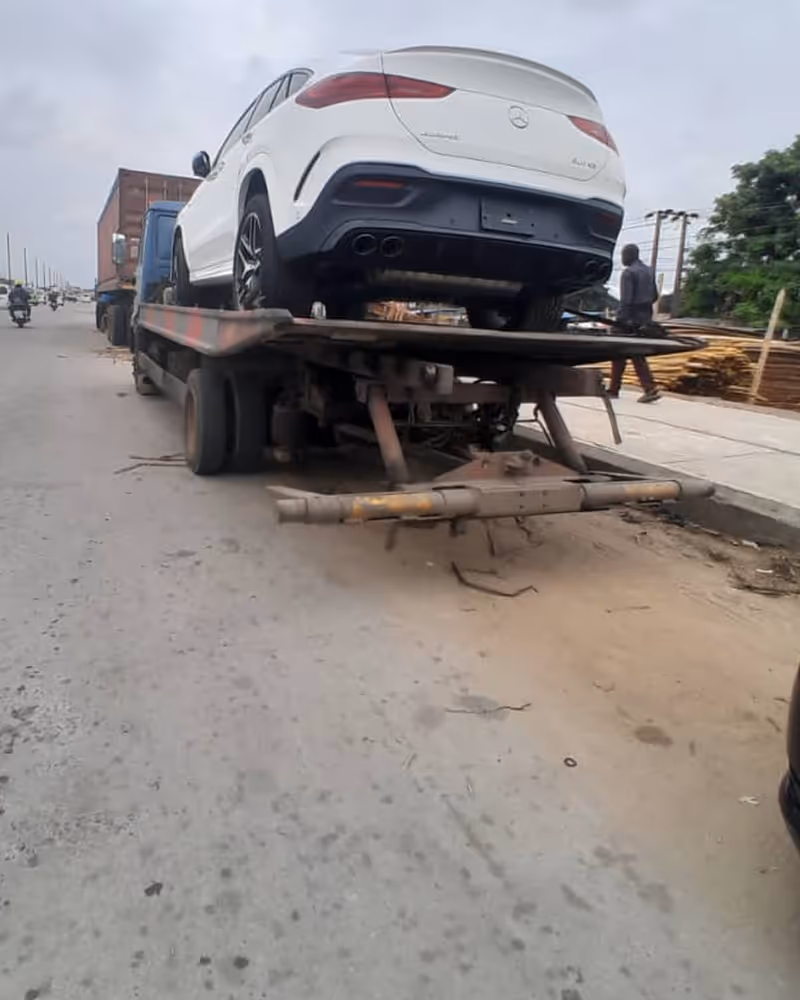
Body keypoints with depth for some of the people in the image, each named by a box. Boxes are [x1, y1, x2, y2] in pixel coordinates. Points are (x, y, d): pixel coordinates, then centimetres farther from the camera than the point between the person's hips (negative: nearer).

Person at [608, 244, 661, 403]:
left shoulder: (628, 272, -13)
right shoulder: (648, 271, 13)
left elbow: (626, 299, -20)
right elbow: (655, 295, 18)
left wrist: (620, 318, -20)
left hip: (630, 319, -7)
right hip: (645, 318, 7)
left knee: (619, 354, 4)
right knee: (637, 355, 8)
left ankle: (614, 390, 10)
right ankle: (650, 389, -3)